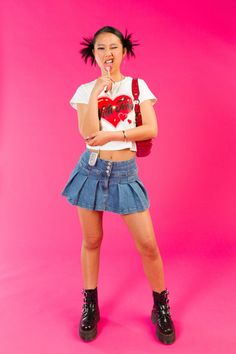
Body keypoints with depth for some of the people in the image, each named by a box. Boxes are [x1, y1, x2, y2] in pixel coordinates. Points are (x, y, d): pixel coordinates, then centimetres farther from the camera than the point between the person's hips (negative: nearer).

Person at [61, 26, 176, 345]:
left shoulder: (138, 85, 5)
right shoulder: (85, 90, 6)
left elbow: (151, 129, -6)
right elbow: (88, 132, -11)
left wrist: (111, 135, -12)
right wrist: (98, 90, -11)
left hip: (125, 173, -1)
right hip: (92, 169, 1)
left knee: (148, 245, -1)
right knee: (92, 241, 11)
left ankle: (161, 308, 24)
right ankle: (90, 307, 31)